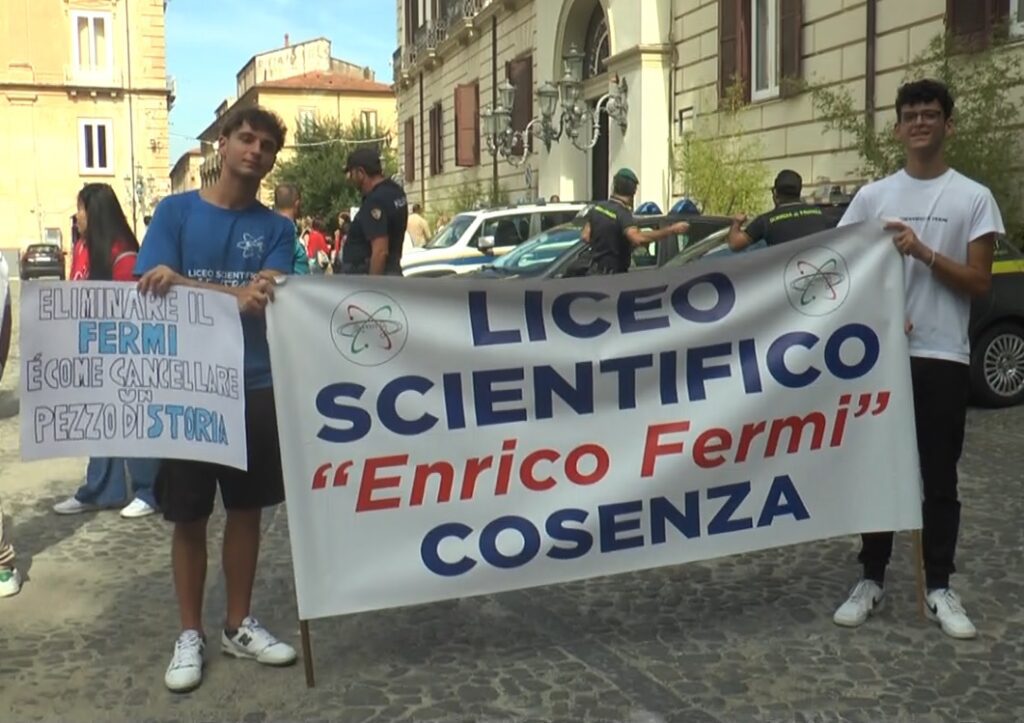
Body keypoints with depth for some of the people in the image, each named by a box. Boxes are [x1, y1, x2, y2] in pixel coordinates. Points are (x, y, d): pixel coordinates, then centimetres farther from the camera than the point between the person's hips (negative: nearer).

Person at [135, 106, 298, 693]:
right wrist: (235, 294, -23)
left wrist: (186, 284, -25)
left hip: (255, 385, 2)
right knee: (189, 515, 7)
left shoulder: (277, 228, 3)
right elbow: (151, 290, -10)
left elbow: (269, 301, -11)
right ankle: (190, 633, 22)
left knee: (247, 508, 11)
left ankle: (240, 624, 26)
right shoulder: (176, 211, 0)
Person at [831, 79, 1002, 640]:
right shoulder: (873, 196, 8)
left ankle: (939, 589, 16)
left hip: (942, 357, -2)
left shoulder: (973, 198, 1)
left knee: (939, 478, 5)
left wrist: (923, 253, -16)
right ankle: (871, 580, 18)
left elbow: (980, 283, -3)